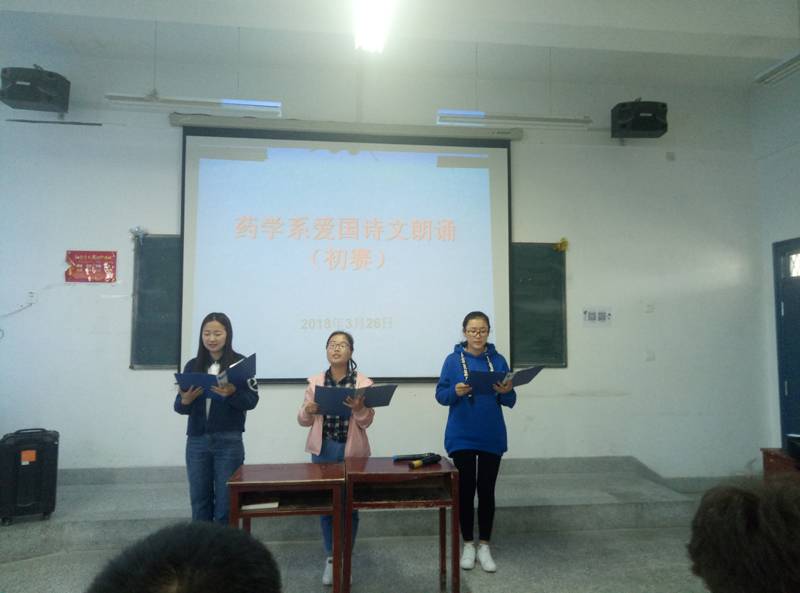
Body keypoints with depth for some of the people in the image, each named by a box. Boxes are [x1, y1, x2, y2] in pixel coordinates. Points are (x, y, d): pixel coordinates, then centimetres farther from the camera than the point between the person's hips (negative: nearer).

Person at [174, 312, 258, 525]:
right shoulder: (192, 365, 8)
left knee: (226, 505, 2)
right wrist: (185, 401, -15)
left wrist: (232, 393, -25)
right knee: (199, 502, 10)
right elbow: (179, 407, 8)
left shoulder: (240, 363, -1)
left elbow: (252, 400, -7)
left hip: (229, 441, -3)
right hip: (197, 441, 3)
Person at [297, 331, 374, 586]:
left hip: (352, 450, -1)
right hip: (323, 450, 1)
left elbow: (366, 422, -4)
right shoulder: (315, 382, 3)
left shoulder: (363, 383, -1)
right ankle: (331, 558, 24)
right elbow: (303, 420, 6)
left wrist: (359, 408, -25)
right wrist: (309, 410, -16)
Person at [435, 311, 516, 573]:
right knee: (465, 489, 5)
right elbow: (441, 395, -3)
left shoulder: (498, 360, 1)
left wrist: (507, 392, -19)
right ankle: (468, 544, 22)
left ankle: (484, 546, 22)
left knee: (486, 490, 7)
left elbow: (510, 402, 3)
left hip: (492, 438, 1)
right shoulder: (453, 360, -2)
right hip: (461, 437, -1)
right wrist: (455, 391, -23)